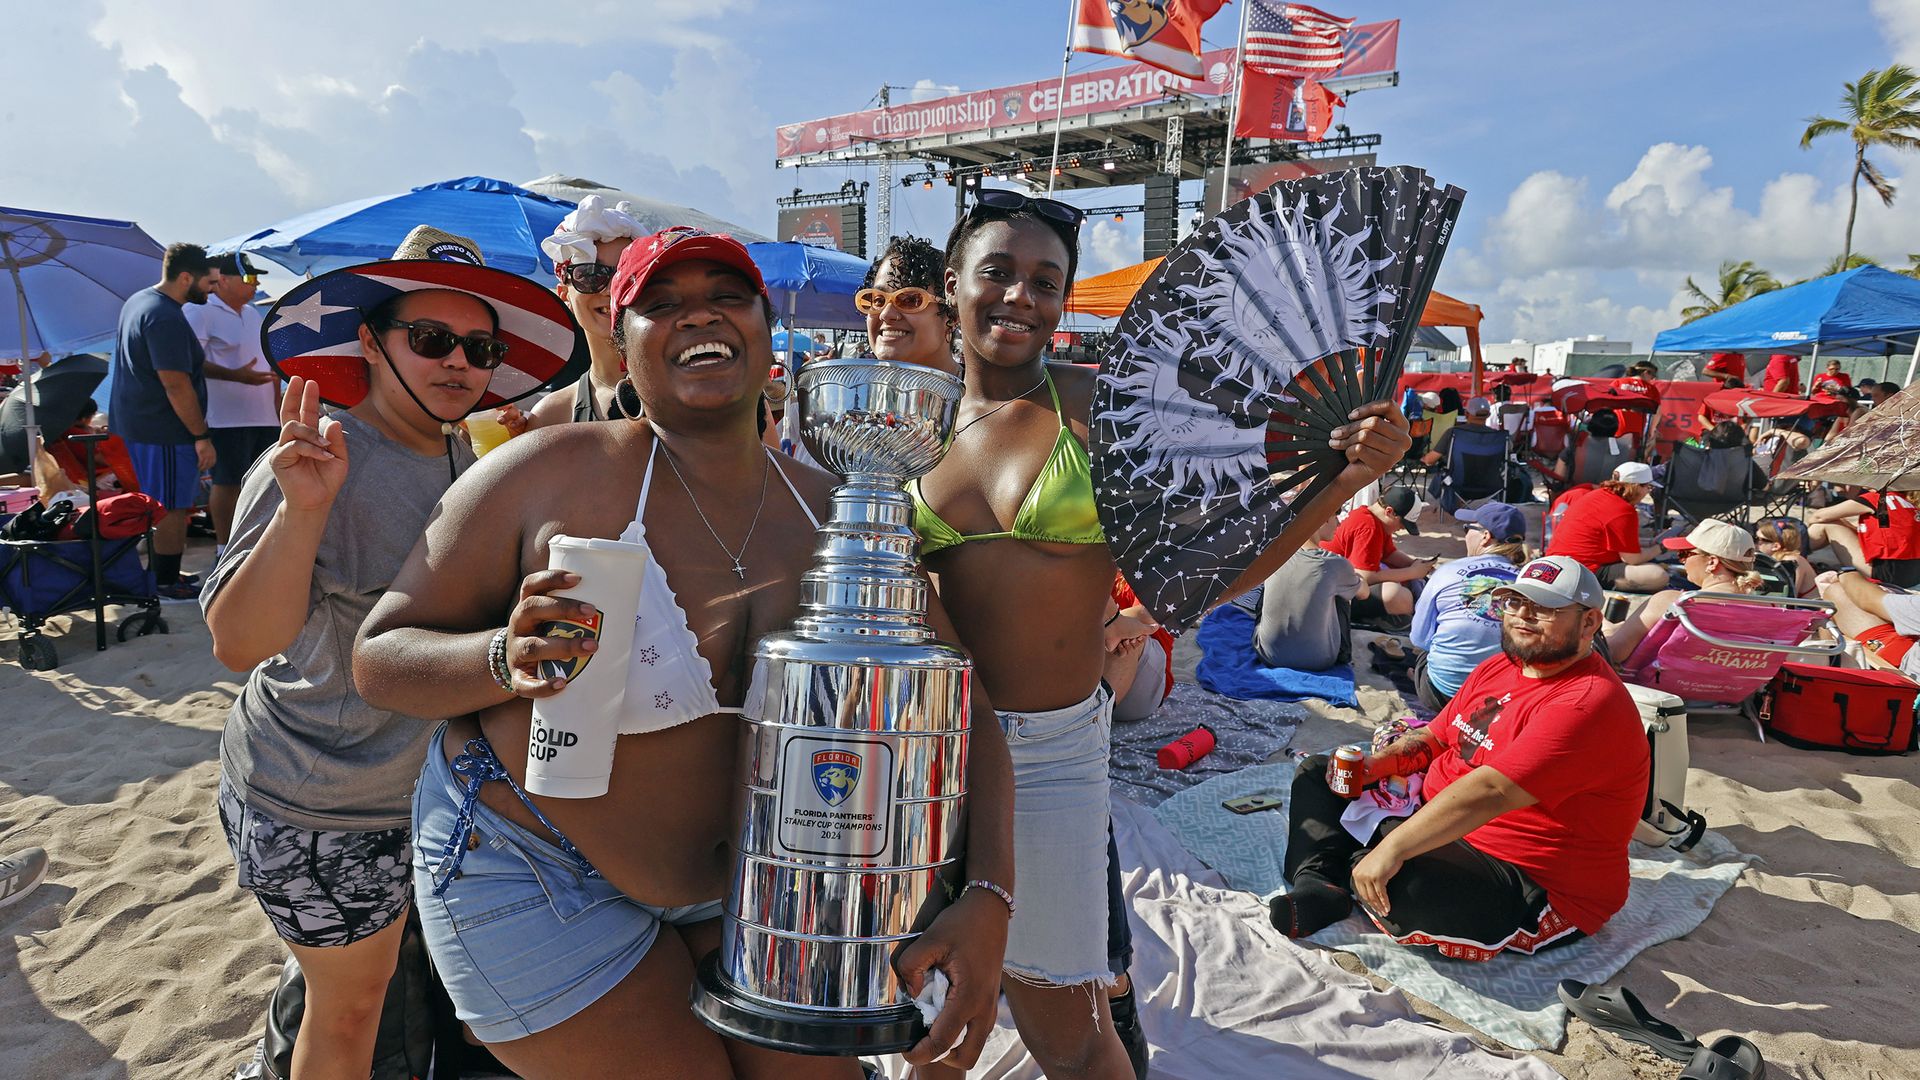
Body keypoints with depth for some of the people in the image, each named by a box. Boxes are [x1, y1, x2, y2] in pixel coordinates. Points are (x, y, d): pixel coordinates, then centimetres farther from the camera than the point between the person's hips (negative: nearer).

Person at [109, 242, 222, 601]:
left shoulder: (137, 301, 14)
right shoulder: (166, 318, -21)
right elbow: (176, 384, -24)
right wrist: (202, 436, -20)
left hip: (135, 420, 11)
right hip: (164, 429, -11)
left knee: (158, 504, 18)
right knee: (172, 508, -2)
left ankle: (159, 574, 28)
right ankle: (168, 585, 5)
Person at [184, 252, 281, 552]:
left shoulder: (253, 313, 17)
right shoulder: (201, 312, -7)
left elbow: (270, 360, 22)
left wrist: (277, 401, 16)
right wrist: (235, 376, -26)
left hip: (265, 415, 8)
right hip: (228, 417, -7)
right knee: (227, 482, -2)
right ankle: (224, 547, 7)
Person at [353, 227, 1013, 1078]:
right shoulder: (551, 473, -17)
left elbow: (961, 714, -7)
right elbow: (378, 656, -10)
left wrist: (987, 899, -21)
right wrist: (505, 660, -31)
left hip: (735, 874, 4)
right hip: (534, 872, -4)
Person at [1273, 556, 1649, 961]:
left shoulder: (1589, 703, -24)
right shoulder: (1497, 668, 8)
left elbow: (1490, 791, -33)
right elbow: (1436, 737, 18)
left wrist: (1394, 847, -37)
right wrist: (1372, 765, -3)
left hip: (1536, 892, -10)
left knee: (1391, 879, -41)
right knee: (1315, 773, 13)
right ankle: (1316, 885, -12)